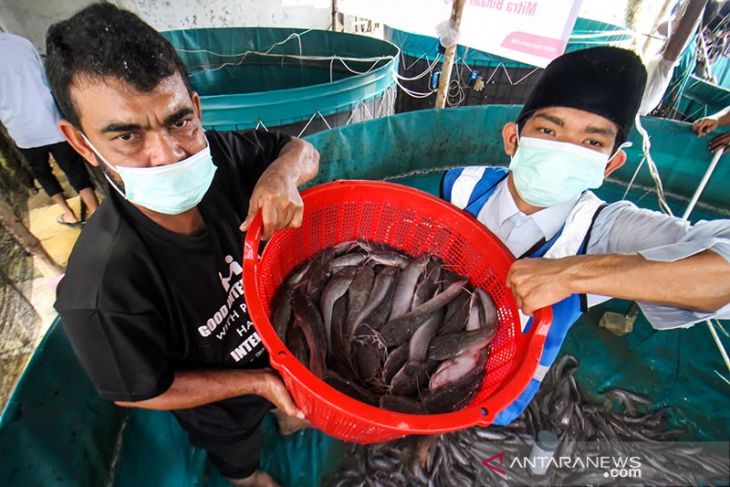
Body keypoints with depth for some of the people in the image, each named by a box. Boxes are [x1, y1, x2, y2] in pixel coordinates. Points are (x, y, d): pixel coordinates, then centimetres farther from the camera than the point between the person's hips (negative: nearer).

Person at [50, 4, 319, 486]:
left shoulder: (219, 157, -30)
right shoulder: (102, 292, -41)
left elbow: (302, 150, -14)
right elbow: (137, 391, -24)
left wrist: (283, 174, -37)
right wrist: (257, 383, -23)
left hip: (274, 339, 4)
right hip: (221, 407, -3)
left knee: (292, 397, 39)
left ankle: (286, 420, 76)